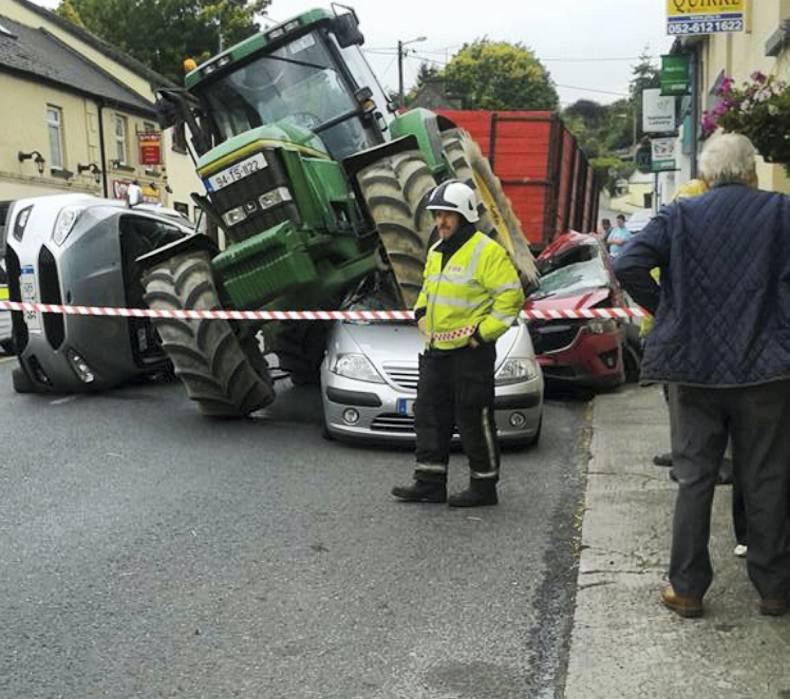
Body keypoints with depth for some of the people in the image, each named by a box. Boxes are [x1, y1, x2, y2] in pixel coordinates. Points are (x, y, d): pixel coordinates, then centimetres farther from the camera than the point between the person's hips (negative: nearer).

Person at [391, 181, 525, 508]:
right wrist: (421, 313, 13)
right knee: (429, 416, 10)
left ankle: (484, 486, 12)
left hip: (471, 352, -8)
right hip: (436, 351, 9)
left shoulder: (487, 251, -11)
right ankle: (430, 482, 19)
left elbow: (511, 296, -15)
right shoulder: (435, 253, 16)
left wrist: (484, 332, -17)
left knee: (475, 420, 0)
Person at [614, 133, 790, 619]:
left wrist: (665, 309, 1)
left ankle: (687, 589, 16)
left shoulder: (681, 216, 0)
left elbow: (628, 265, -11)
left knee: (695, 479, 10)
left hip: (694, 369, 1)